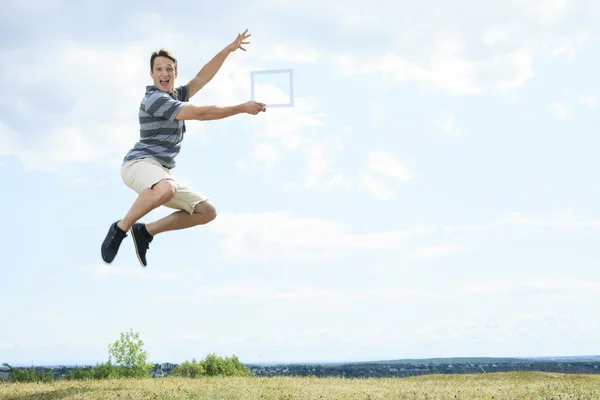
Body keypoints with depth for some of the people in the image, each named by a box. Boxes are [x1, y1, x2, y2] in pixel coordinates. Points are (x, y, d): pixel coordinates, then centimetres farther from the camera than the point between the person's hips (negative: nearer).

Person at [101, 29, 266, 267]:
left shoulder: (176, 95, 17)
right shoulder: (155, 99, -12)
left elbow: (203, 77, 16)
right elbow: (200, 113, -15)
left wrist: (229, 49, 7)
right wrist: (243, 108, -10)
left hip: (161, 172, 9)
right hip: (140, 162, -9)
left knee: (207, 211, 3)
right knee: (165, 190, -44)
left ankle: (145, 231, 4)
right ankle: (120, 229, -21)